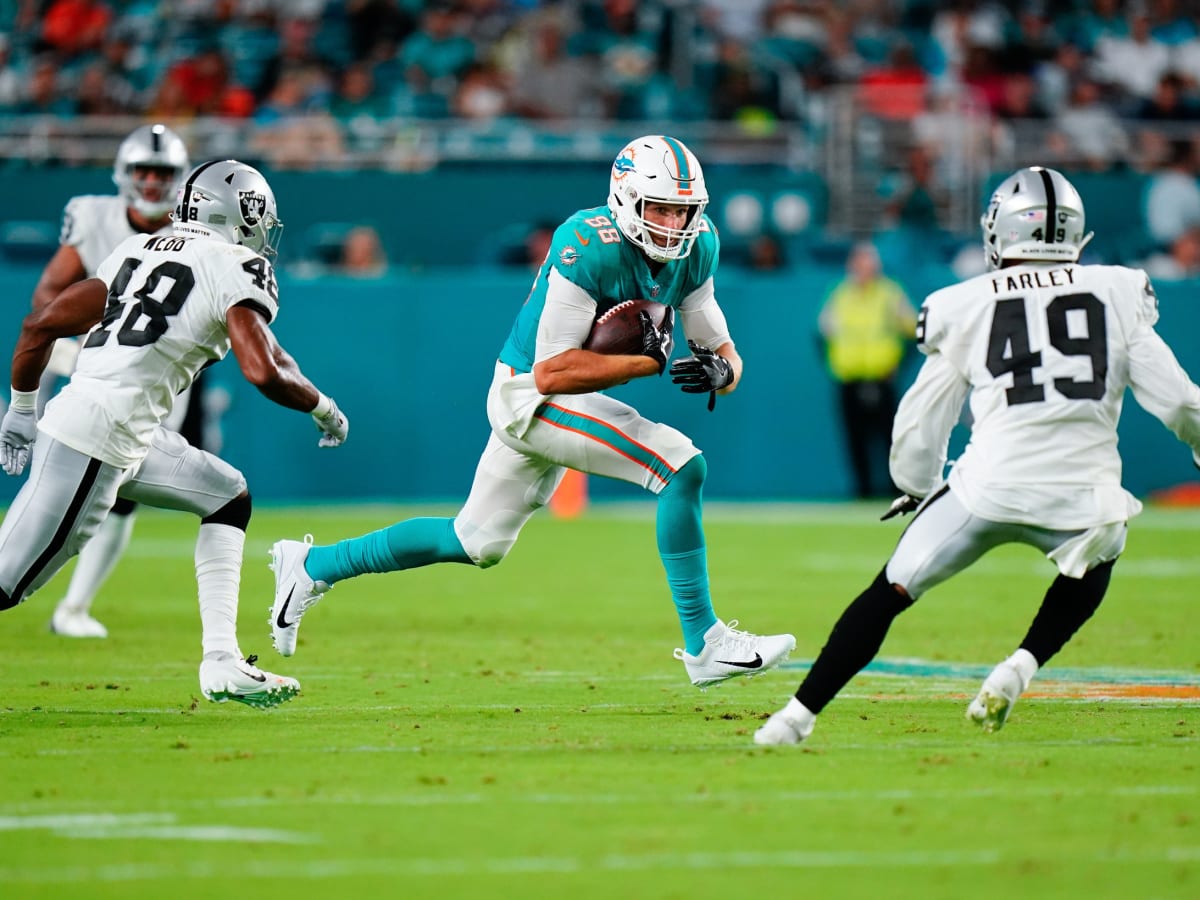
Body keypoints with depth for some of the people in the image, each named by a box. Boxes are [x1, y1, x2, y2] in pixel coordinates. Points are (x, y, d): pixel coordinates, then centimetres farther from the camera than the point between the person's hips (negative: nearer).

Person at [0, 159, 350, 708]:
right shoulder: (237, 270, -4)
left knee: (227, 496, 20)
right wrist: (324, 409, 3)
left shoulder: (137, 250, 16)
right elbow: (264, 372, -16)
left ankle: (222, 662, 14)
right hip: (97, 441, -9)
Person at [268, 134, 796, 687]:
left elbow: (722, 349, 2)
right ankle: (704, 646, -14)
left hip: (557, 398, 9)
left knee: (478, 543, 21)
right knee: (682, 468, -22)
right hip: (531, 395, -9)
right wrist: (649, 361, -29)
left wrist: (720, 369, -21)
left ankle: (312, 567, 34)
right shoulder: (589, 247, -27)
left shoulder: (694, 249, -4)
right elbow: (551, 372, -29)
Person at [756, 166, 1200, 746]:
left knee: (889, 593, 11)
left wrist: (917, 487, 33)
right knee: (1093, 564, 33)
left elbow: (920, 424, 13)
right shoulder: (1119, 293, 9)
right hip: (1080, 499, 1)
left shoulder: (964, 307, 8)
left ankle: (798, 716, 5)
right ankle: (1020, 668, 12)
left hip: (987, 489, -1)